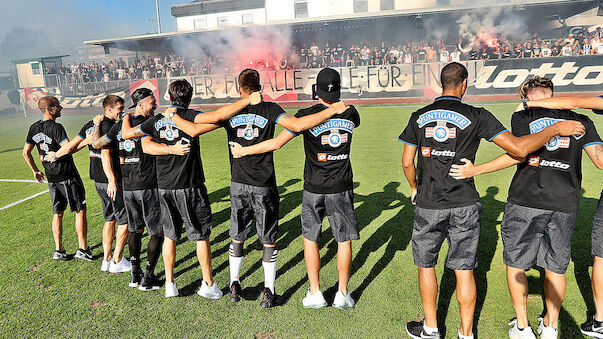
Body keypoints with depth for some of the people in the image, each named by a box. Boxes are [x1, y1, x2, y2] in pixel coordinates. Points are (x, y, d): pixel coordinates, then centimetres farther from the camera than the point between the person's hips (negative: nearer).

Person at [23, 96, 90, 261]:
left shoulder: (34, 128, 9)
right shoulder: (56, 127, -16)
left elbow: (26, 152, 17)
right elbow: (68, 148, -31)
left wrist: (35, 171, 25)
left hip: (51, 178, 7)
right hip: (68, 175, -7)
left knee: (57, 213, 14)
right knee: (80, 210, 1)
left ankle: (59, 250, 18)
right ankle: (82, 249, 2)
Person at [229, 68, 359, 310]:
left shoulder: (306, 115, -12)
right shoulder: (350, 114, -3)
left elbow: (277, 143, -11)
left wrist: (244, 151, 0)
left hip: (313, 190, -1)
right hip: (341, 189, 2)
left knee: (310, 238, 14)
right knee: (344, 240, 12)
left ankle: (315, 294, 20)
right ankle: (343, 294, 21)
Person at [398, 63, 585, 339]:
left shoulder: (419, 117, 1)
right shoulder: (476, 116, -6)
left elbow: (407, 162, 2)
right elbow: (517, 148, -12)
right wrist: (558, 128, 2)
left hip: (428, 205, 1)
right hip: (464, 205, 0)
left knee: (426, 265, 15)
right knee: (464, 270, 11)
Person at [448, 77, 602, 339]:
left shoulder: (522, 117, 1)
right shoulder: (581, 121, 11)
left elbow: (520, 154, -14)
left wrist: (476, 170, -14)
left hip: (526, 202, -3)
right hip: (565, 204, 4)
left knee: (515, 263, 11)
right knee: (555, 268, 16)